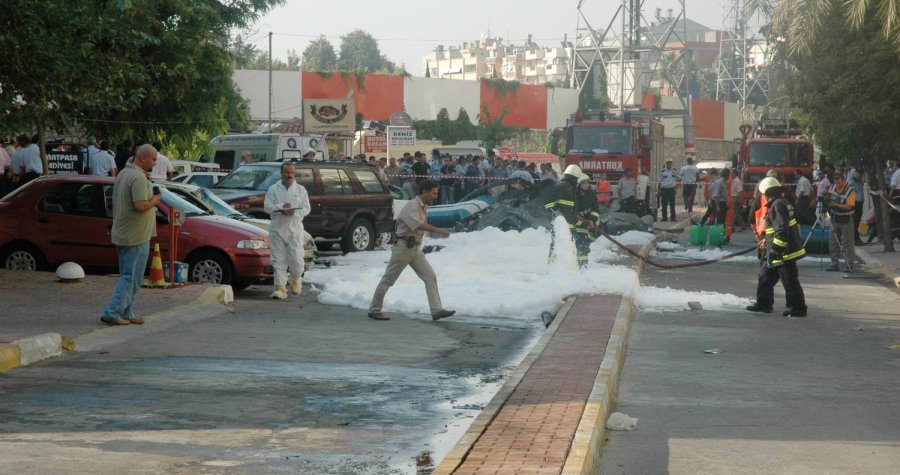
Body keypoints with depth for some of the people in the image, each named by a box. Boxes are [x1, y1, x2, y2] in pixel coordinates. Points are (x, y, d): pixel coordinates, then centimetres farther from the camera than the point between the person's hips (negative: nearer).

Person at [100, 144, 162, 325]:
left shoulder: (122, 174, 13)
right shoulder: (139, 177, -19)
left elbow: (115, 202, 20)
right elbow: (141, 205, -28)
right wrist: (154, 200, -10)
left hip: (121, 234, 10)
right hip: (136, 236, -10)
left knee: (126, 275, 15)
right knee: (131, 277, -5)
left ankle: (126, 314, 17)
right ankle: (112, 312, -9)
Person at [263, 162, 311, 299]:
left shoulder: (301, 190, 8)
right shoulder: (273, 189, 7)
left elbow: (307, 209, 3)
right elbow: (267, 207, 0)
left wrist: (294, 212, -15)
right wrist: (281, 207, -14)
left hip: (295, 230, 0)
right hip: (277, 229, 0)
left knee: (296, 259, -4)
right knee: (278, 260, -3)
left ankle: (296, 280, 25)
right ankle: (280, 287, -1)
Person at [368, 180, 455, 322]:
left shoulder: (424, 208, 12)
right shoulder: (412, 206, -17)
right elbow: (418, 225, -32)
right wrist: (439, 231, -36)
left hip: (416, 249, 9)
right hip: (403, 247, -9)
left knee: (430, 276, -4)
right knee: (388, 280, 1)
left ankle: (437, 310, -8)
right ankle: (374, 310, 10)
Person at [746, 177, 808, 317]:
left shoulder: (777, 205, -19)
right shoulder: (782, 202, 13)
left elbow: (782, 230, -25)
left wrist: (775, 249, -24)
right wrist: (767, 240, 30)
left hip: (783, 252, -11)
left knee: (790, 281, -3)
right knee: (766, 274, 18)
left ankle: (798, 309, 4)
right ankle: (763, 304, 26)